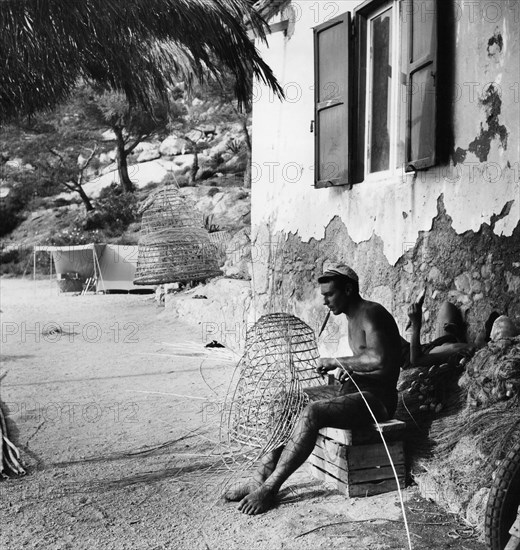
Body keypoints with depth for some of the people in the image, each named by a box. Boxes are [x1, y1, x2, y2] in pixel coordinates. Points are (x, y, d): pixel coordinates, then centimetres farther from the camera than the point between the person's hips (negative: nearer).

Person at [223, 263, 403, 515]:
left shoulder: (371, 314, -16)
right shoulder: (354, 317, 15)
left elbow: (379, 359, -33)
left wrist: (336, 361, -22)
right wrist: (350, 369, 4)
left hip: (377, 399, -10)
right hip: (353, 390, 10)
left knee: (312, 412, -30)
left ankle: (269, 488, -22)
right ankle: (261, 476, -9)